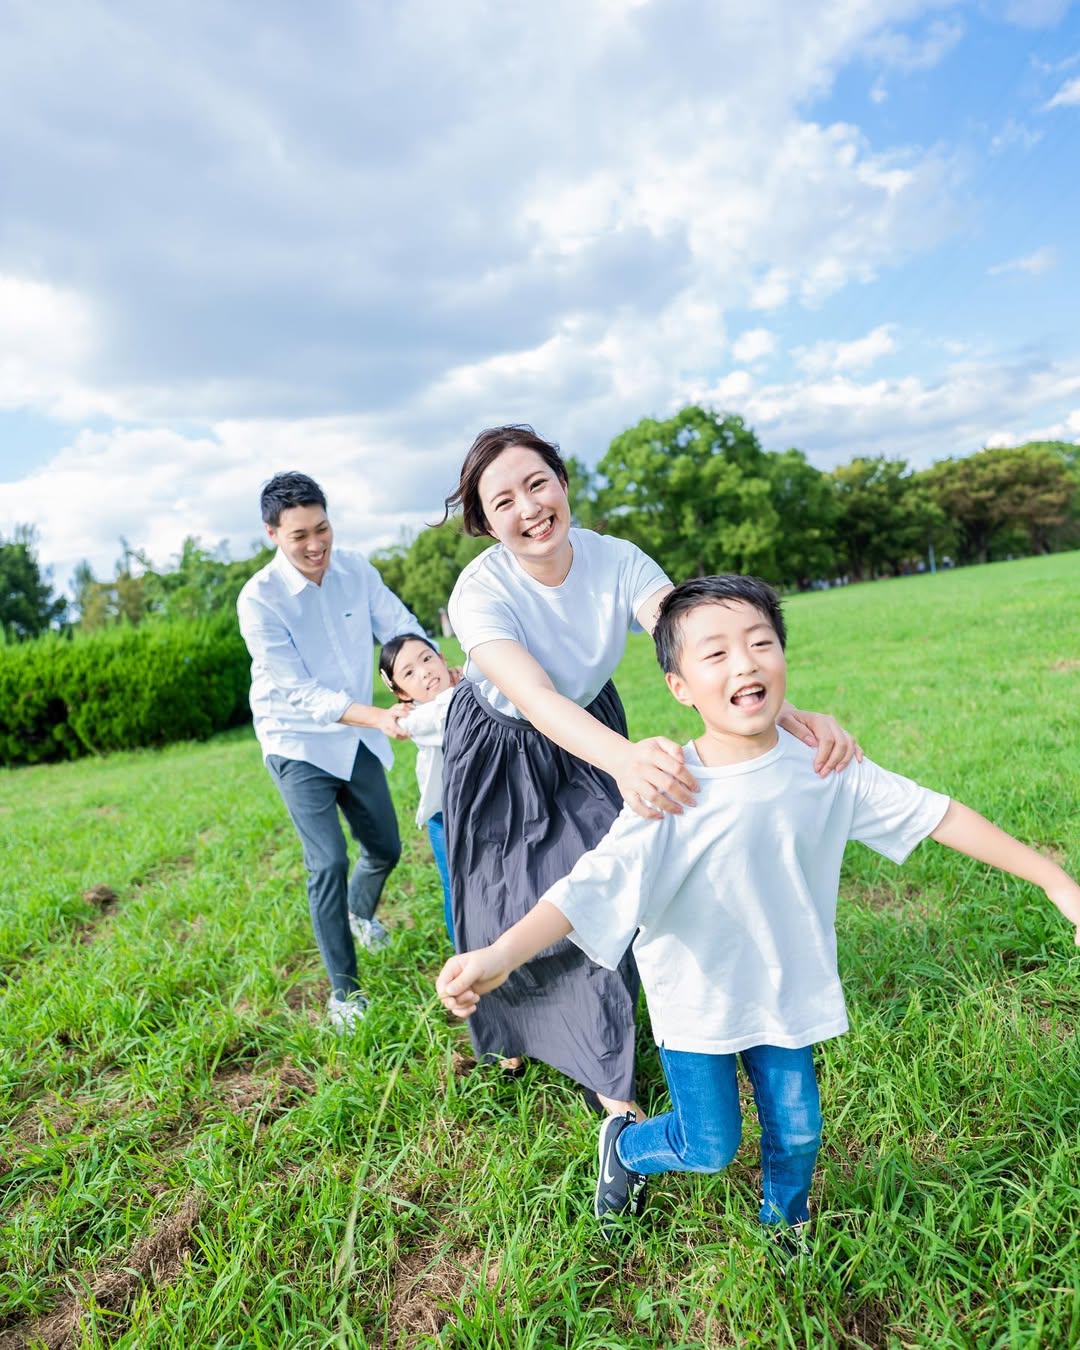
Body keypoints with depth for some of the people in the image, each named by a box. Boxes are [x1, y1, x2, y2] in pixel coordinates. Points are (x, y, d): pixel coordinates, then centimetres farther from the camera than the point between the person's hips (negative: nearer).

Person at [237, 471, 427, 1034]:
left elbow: (403, 629, -9)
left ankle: (359, 910, 50)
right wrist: (379, 717, -35)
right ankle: (343, 990, 7)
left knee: (385, 848, 15)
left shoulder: (355, 569, -8)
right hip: (299, 743, -5)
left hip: (357, 738, 5)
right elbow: (296, 693, -25)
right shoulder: (260, 598, -22)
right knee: (329, 862, -12)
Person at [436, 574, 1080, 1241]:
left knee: (797, 1131, 16)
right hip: (696, 1000, -3)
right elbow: (597, 881, -33)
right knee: (711, 1147, 9)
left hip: (788, 989, 4)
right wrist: (500, 955, -47)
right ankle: (625, 1143, 43)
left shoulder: (826, 767, -13)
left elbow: (935, 813, -5)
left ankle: (785, 1223, 51)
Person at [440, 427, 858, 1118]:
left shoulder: (618, 560, -24)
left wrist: (784, 712, -56)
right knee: (509, 905, 8)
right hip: (501, 755, -1)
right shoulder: (480, 592, -31)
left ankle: (609, 1078, 21)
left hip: (591, 736, 2)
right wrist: (625, 758, -66)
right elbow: (534, 696, -47)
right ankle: (510, 1029, 43)